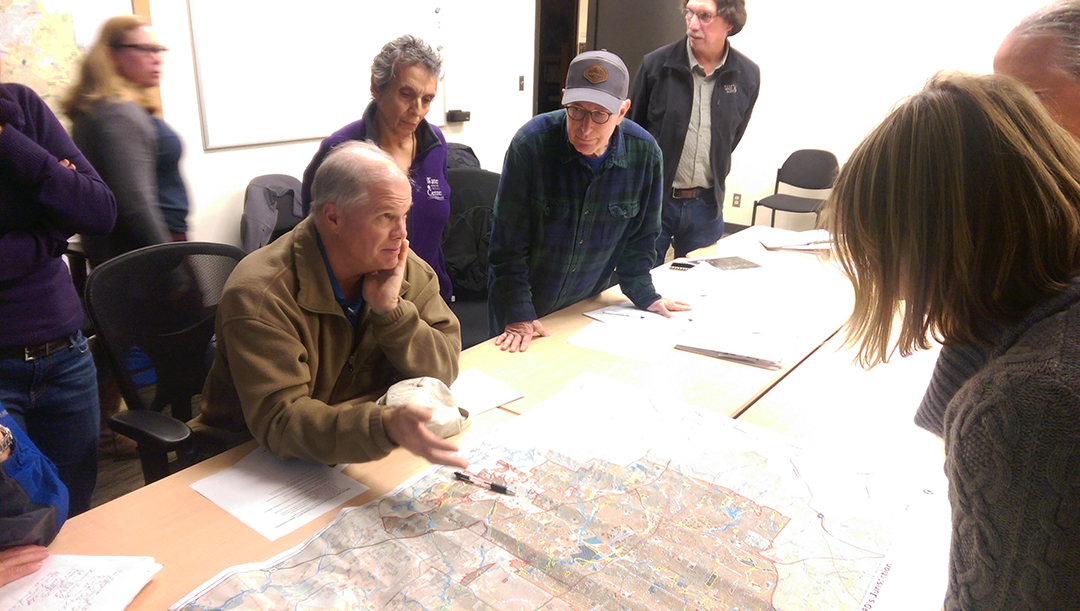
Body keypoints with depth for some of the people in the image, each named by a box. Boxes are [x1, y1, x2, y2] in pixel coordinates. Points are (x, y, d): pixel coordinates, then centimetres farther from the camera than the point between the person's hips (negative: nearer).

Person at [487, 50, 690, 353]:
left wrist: (644, 296, 2)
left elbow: (639, 237, 2)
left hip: (589, 303, 3)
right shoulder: (531, 143, -24)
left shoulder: (644, 152, -14)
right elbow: (509, 240, -20)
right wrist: (518, 315, -22)